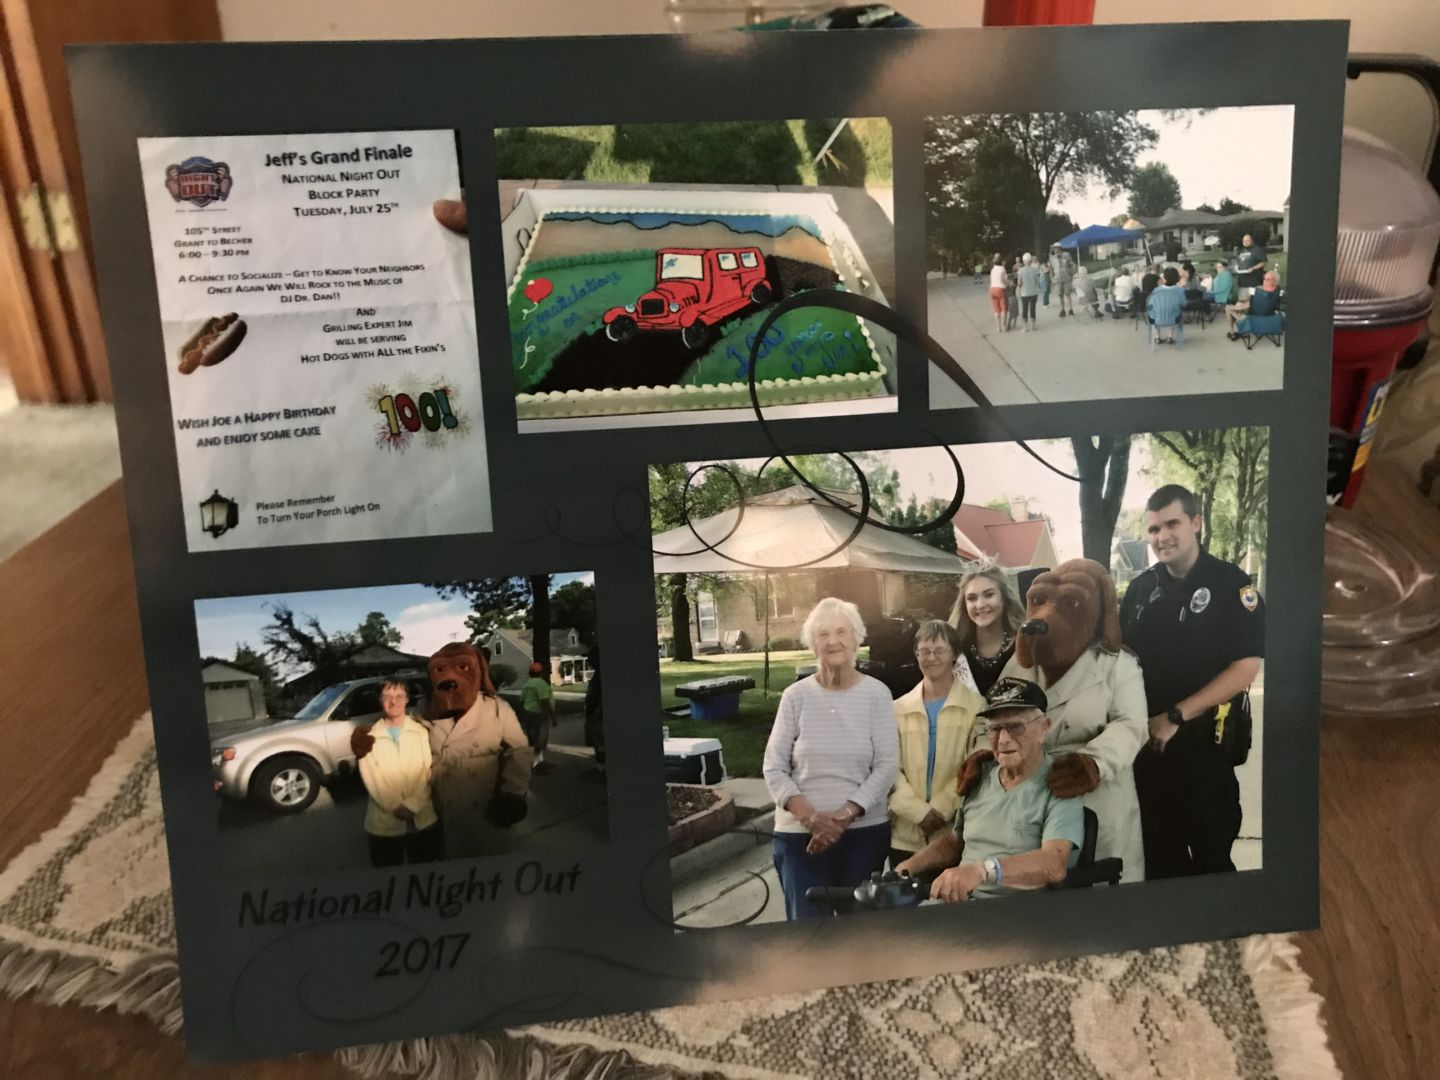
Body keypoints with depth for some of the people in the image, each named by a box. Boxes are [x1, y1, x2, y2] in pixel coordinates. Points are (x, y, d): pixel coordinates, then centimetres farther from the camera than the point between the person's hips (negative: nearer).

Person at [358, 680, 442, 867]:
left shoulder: (421, 732, 5)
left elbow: (429, 772, -3)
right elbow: (371, 780, -4)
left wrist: (412, 805, -16)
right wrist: (395, 808, -14)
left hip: (423, 820, 1)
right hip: (384, 824, -1)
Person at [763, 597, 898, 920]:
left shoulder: (876, 694, -1)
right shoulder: (796, 696, 0)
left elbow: (886, 766, -4)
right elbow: (773, 767, -1)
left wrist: (844, 816, -14)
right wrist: (810, 817, -13)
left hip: (865, 830, 0)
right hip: (799, 833, 0)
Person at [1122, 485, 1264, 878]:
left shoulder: (1231, 584, -6)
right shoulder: (1141, 588, 9)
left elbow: (1246, 667, -12)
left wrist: (1175, 717, -16)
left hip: (1205, 741, -5)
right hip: (1146, 741, 5)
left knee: (1210, 855, 4)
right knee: (1157, 853, 13)